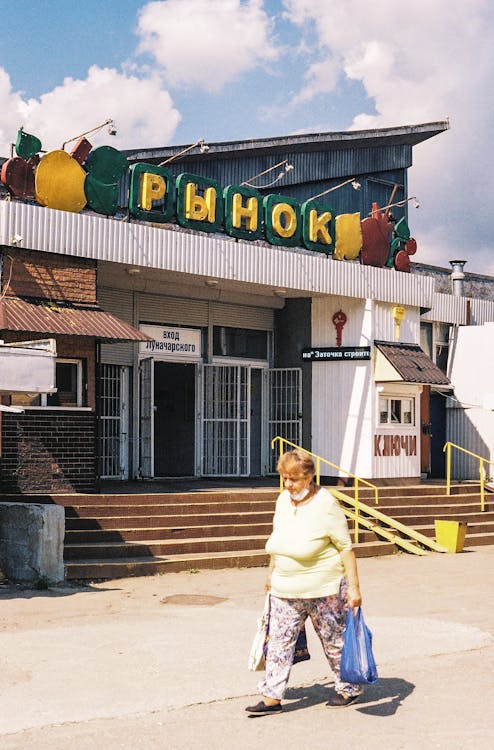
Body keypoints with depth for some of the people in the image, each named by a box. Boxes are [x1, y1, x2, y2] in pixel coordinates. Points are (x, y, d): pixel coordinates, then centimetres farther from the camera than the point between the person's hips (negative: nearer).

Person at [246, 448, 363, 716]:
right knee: (279, 641, 3)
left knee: (334, 640, 10)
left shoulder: (326, 505, -16)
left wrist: (353, 587, -16)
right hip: (285, 590, 6)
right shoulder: (283, 500, 3)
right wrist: (271, 573, 23)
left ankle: (349, 688, 28)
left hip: (323, 590, -6)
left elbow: (346, 548, -14)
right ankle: (272, 697, 8)